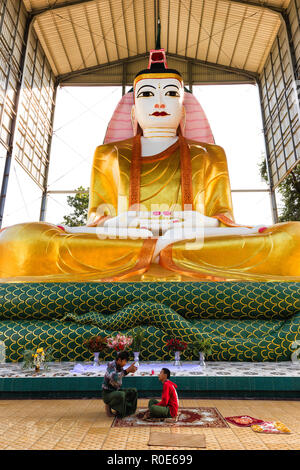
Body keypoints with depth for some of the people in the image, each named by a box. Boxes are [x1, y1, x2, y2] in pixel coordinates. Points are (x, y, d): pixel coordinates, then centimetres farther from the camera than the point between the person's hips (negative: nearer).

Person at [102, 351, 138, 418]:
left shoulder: (120, 366, 1)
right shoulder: (111, 365, -25)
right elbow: (114, 378, -42)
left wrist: (130, 370, -17)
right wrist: (127, 370, -40)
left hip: (116, 391, 8)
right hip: (107, 394, -8)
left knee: (133, 391, 1)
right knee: (121, 395, -35)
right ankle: (108, 405, -8)